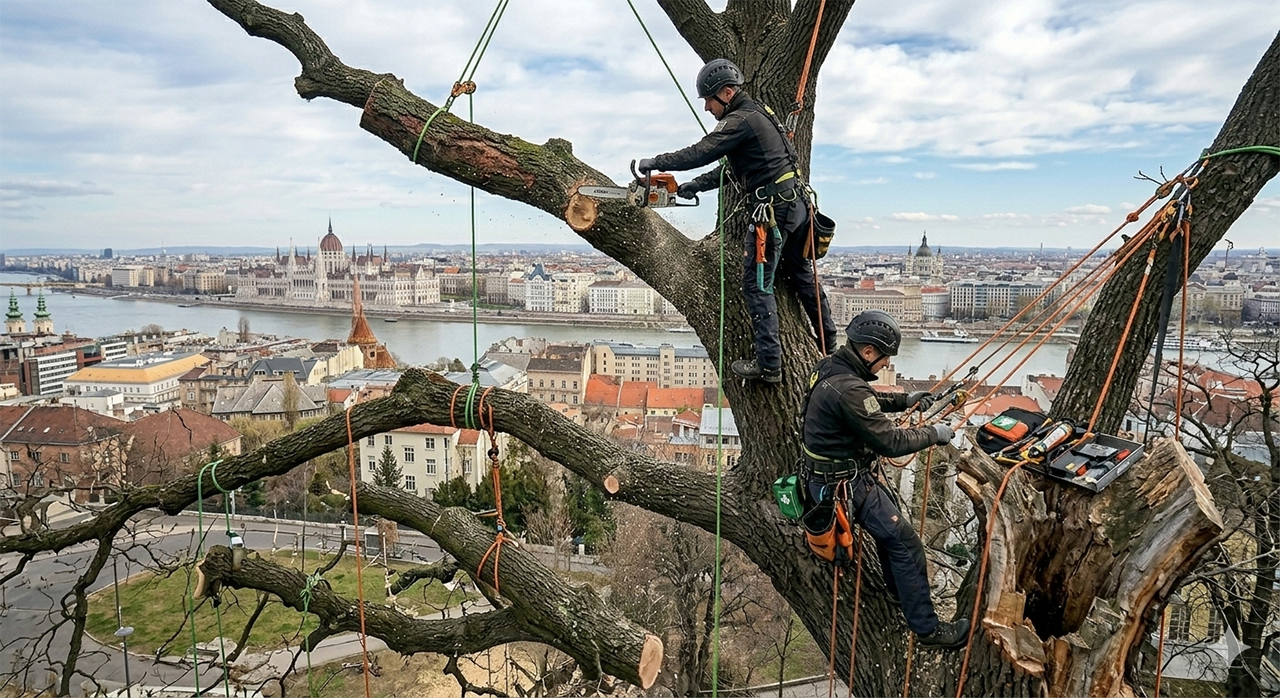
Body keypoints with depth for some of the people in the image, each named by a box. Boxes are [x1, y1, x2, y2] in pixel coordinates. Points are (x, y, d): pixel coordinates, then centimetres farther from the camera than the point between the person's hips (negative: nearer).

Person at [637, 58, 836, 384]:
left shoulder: (741, 120, -12)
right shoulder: (756, 115, 19)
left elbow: (700, 153, -20)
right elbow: (733, 168, 22)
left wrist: (656, 162, -8)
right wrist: (693, 186, 16)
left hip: (774, 210, -10)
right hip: (797, 203, 10)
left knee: (757, 285, -5)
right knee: (801, 274, 20)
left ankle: (768, 365, -5)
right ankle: (829, 344, 32)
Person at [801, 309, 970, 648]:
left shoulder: (830, 366, 1)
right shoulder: (847, 388, -30)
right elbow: (890, 442, -25)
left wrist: (904, 400, 11)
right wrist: (933, 434, -10)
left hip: (826, 474, 10)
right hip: (845, 484, -10)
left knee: (890, 516, 26)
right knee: (905, 543, -3)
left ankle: (900, 591, 44)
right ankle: (927, 628, 8)